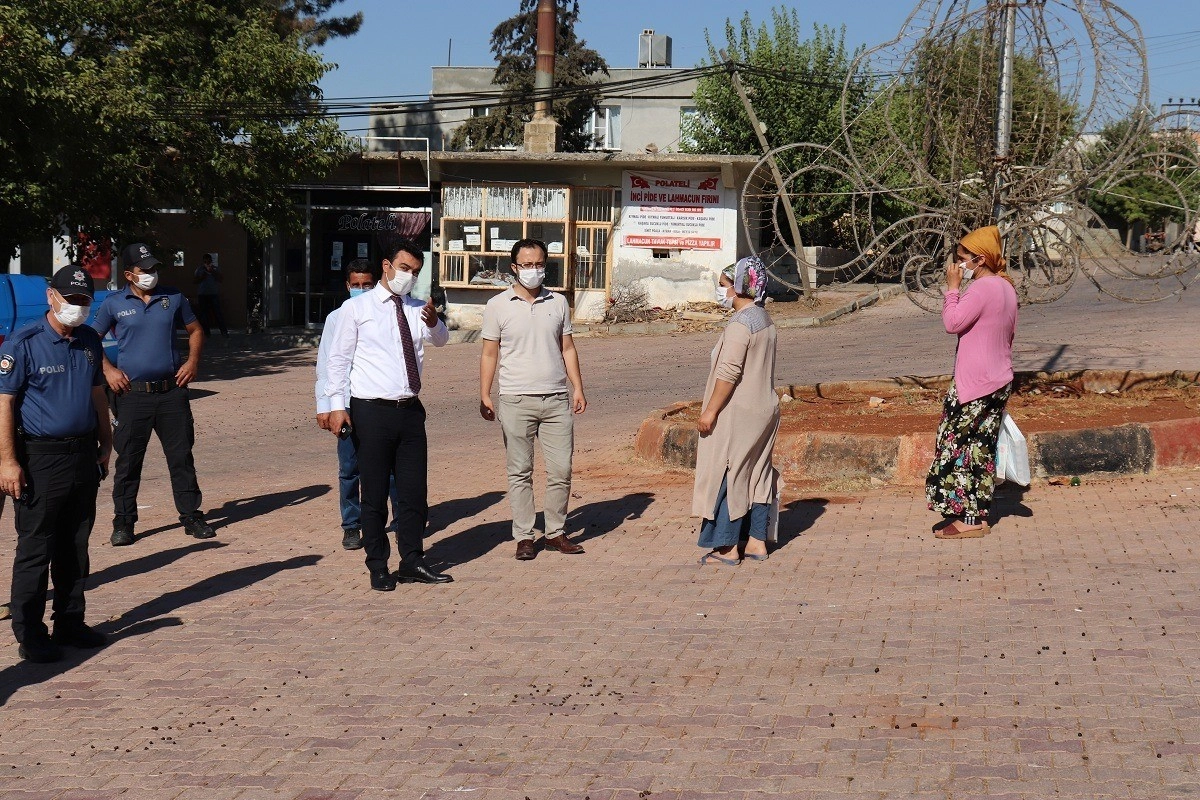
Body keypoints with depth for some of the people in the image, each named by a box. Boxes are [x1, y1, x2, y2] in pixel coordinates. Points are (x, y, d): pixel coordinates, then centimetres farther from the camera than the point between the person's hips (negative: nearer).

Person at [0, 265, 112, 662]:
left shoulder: (89, 341, 9)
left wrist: (105, 443, 18)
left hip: (84, 455, 6)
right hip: (41, 460, -6)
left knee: (76, 546, 13)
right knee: (35, 549, -1)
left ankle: (70, 622, 24)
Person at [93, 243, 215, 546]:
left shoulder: (173, 298, 8)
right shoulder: (114, 304, 2)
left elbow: (195, 330, 19)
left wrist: (192, 361, 4)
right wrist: (108, 370, -3)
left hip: (172, 391, 2)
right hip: (132, 394, -2)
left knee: (182, 457, 5)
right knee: (128, 460, 2)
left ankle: (191, 516, 14)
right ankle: (123, 522, 11)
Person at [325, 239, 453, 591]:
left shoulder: (418, 309, 10)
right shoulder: (356, 308, -1)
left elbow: (440, 340, -5)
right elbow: (338, 358, -2)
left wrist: (434, 323, -28)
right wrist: (336, 404, -10)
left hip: (410, 410, 4)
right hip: (371, 412, -4)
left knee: (414, 491, 8)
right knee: (374, 494, 3)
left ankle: (412, 562, 20)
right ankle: (378, 568, 13)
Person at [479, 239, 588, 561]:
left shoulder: (558, 303, 11)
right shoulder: (498, 306, 3)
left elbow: (567, 348, 14)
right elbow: (489, 354, 4)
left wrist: (578, 388, 6)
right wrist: (484, 396, -3)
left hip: (557, 400, 2)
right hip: (516, 401, -2)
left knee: (561, 470, 2)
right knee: (520, 472, 2)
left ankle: (556, 533, 14)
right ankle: (524, 537, 9)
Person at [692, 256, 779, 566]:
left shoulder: (740, 324, -18)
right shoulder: (764, 319, 12)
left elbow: (729, 372, -22)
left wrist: (710, 411, -18)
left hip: (738, 412, -10)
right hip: (764, 409, 10)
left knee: (726, 476, -3)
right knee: (756, 475, 13)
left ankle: (728, 548, 0)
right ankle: (757, 541, 18)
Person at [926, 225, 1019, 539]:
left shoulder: (981, 289, -17)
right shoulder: (1006, 287, 13)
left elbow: (952, 323, -19)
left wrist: (952, 287, -10)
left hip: (975, 384, -10)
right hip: (999, 380, 10)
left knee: (961, 445, -5)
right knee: (981, 447, 12)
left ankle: (968, 517, -4)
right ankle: (978, 514, 15)